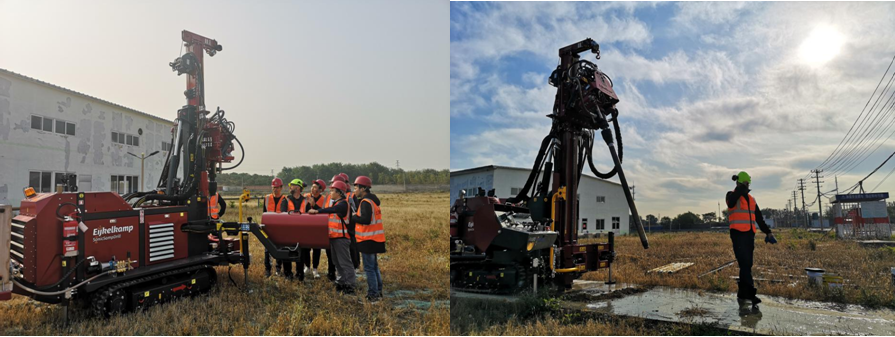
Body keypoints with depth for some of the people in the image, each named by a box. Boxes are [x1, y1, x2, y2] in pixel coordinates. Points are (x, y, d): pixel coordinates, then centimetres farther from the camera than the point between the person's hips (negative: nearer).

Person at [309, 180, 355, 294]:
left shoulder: (343, 203, -14)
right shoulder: (336, 203, 18)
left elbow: (332, 210, -32)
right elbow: (329, 212, 15)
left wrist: (318, 211, -39)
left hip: (341, 237, -10)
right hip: (334, 236, 10)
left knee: (345, 262, -7)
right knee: (337, 262, 15)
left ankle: (350, 285, -2)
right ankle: (342, 282, 25)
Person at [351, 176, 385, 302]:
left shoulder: (366, 202, -17)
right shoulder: (372, 200, 14)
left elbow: (366, 220, -27)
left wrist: (352, 217, -14)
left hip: (368, 240, -10)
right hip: (374, 238, 10)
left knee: (369, 268, -3)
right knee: (374, 266, 18)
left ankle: (373, 295, 2)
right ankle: (378, 292, 27)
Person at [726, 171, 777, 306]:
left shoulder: (751, 199, 19)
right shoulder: (732, 195, 0)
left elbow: (759, 218, 24)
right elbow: (732, 201, -27)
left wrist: (767, 232, 17)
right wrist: (741, 187, -17)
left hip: (749, 235, 7)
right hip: (738, 234, -7)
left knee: (747, 265, 7)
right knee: (745, 264, -14)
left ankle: (742, 294, 13)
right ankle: (750, 293, -15)